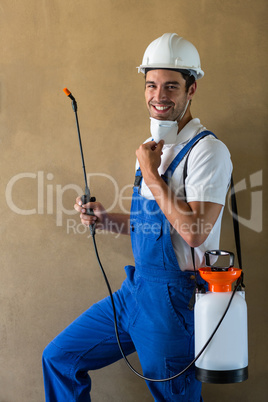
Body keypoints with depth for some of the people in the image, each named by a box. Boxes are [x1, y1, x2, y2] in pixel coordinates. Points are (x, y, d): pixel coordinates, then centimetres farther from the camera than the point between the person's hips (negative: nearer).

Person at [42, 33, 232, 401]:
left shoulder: (207, 150, -14)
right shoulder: (155, 148, 13)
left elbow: (193, 231, -25)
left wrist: (151, 174, -17)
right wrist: (107, 220, 5)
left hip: (174, 296, -8)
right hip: (136, 288, 8)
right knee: (59, 358, 11)